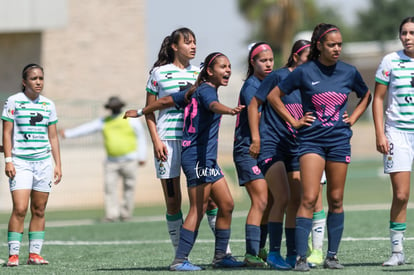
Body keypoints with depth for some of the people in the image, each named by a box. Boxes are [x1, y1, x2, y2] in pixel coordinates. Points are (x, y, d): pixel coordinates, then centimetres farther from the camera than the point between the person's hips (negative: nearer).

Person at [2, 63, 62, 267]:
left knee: (39, 210, 4)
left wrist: (58, 164, 10)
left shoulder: (48, 105, 10)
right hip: (20, 162, -4)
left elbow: (53, 137, 15)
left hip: (43, 161, 4)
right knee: (20, 209, -13)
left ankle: (34, 254, 8)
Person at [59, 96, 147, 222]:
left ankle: (126, 213, 6)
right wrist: (68, 133, -9)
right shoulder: (104, 122, 8)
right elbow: (86, 129, 1)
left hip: (129, 160, -2)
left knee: (128, 187, -2)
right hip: (112, 161, 2)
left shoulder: (131, 119, 1)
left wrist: (141, 156, 2)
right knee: (109, 186, -10)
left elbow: (141, 137, 6)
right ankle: (112, 215, -12)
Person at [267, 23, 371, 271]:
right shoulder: (305, 72, -5)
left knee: (336, 200, 6)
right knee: (309, 199, -12)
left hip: (339, 140, 3)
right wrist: (293, 121, 1)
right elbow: (274, 95, 4)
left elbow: (366, 95, 24)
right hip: (311, 140, -3)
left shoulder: (349, 72, 4)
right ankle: (301, 257, -13)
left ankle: (332, 255, 14)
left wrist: (353, 118, 11)